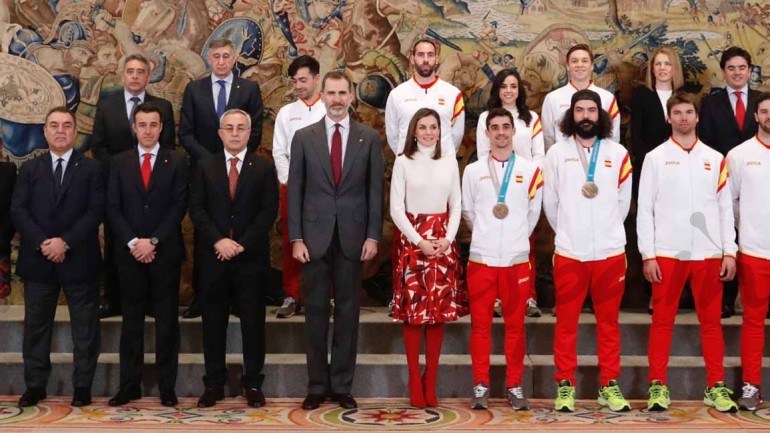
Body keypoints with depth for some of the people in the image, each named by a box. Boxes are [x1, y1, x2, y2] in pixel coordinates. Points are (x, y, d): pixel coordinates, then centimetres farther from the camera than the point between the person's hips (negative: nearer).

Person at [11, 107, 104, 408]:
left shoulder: (91, 169, 4)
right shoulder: (30, 169, 11)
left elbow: (95, 212, -6)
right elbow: (18, 210, 1)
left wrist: (66, 242, -16)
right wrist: (42, 243, -13)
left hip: (78, 260, -2)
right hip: (37, 259, 2)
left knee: (85, 328, 3)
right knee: (36, 327, 7)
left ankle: (82, 387, 12)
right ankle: (35, 386, 17)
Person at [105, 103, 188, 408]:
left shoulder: (177, 162, 3)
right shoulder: (119, 162, 9)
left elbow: (179, 207, -4)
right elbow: (113, 208, 3)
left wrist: (153, 241, -12)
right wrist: (132, 243, -9)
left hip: (166, 252, -2)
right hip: (129, 252, 2)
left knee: (167, 321, 3)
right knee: (131, 321, 6)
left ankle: (167, 387, 8)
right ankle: (129, 385, 12)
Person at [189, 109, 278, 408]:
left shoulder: (264, 168, 5)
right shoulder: (204, 167, 9)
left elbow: (269, 211, -3)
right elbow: (196, 209, 2)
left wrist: (242, 244, -12)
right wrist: (218, 241, -12)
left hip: (251, 257, -1)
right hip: (214, 256, 1)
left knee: (253, 321, 3)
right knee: (213, 322, 5)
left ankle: (253, 383, 11)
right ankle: (214, 383, 13)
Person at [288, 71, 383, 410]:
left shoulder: (369, 138, 4)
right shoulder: (303, 137, 4)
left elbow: (375, 190, 4)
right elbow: (294, 191, 2)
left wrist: (373, 235, -4)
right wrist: (296, 238, -4)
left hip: (352, 237, 0)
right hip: (315, 236, 0)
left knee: (348, 311, 6)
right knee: (315, 312, 5)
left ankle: (342, 386, 16)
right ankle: (316, 385, 16)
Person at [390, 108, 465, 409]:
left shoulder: (449, 162, 8)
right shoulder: (403, 162, -1)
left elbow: (456, 205, 9)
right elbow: (396, 208, -3)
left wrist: (448, 238, -6)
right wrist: (419, 241, -11)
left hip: (443, 243, 3)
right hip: (413, 241, -3)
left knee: (440, 311, 3)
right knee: (413, 312, -2)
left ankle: (431, 382, 11)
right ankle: (414, 383, 6)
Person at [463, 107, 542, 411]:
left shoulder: (530, 170, 4)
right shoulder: (473, 171, 5)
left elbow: (533, 213, 10)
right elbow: (468, 212, 12)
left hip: (517, 258, 0)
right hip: (481, 257, 0)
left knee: (515, 325, 5)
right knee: (480, 324, 2)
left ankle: (514, 386, 14)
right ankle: (481, 386, 10)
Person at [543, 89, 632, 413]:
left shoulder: (618, 153, 4)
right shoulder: (557, 153, 2)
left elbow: (624, 201, 9)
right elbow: (550, 202, 6)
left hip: (610, 250, 1)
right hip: (569, 251, -1)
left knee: (608, 322, 8)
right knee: (566, 322, 4)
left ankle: (610, 385, 17)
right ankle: (565, 385, 13)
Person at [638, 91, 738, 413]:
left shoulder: (715, 159, 9)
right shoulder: (655, 158, 3)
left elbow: (725, 208, 9)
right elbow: (645, 209, 0)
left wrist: (729, 252, 1)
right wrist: (647, 255, -7)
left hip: (708, 254, 2)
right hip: (667, 253, -2)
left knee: (711, 321, 7)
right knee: (662, 320, 3)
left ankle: (716, 387, 14)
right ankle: (658, 386, 9)